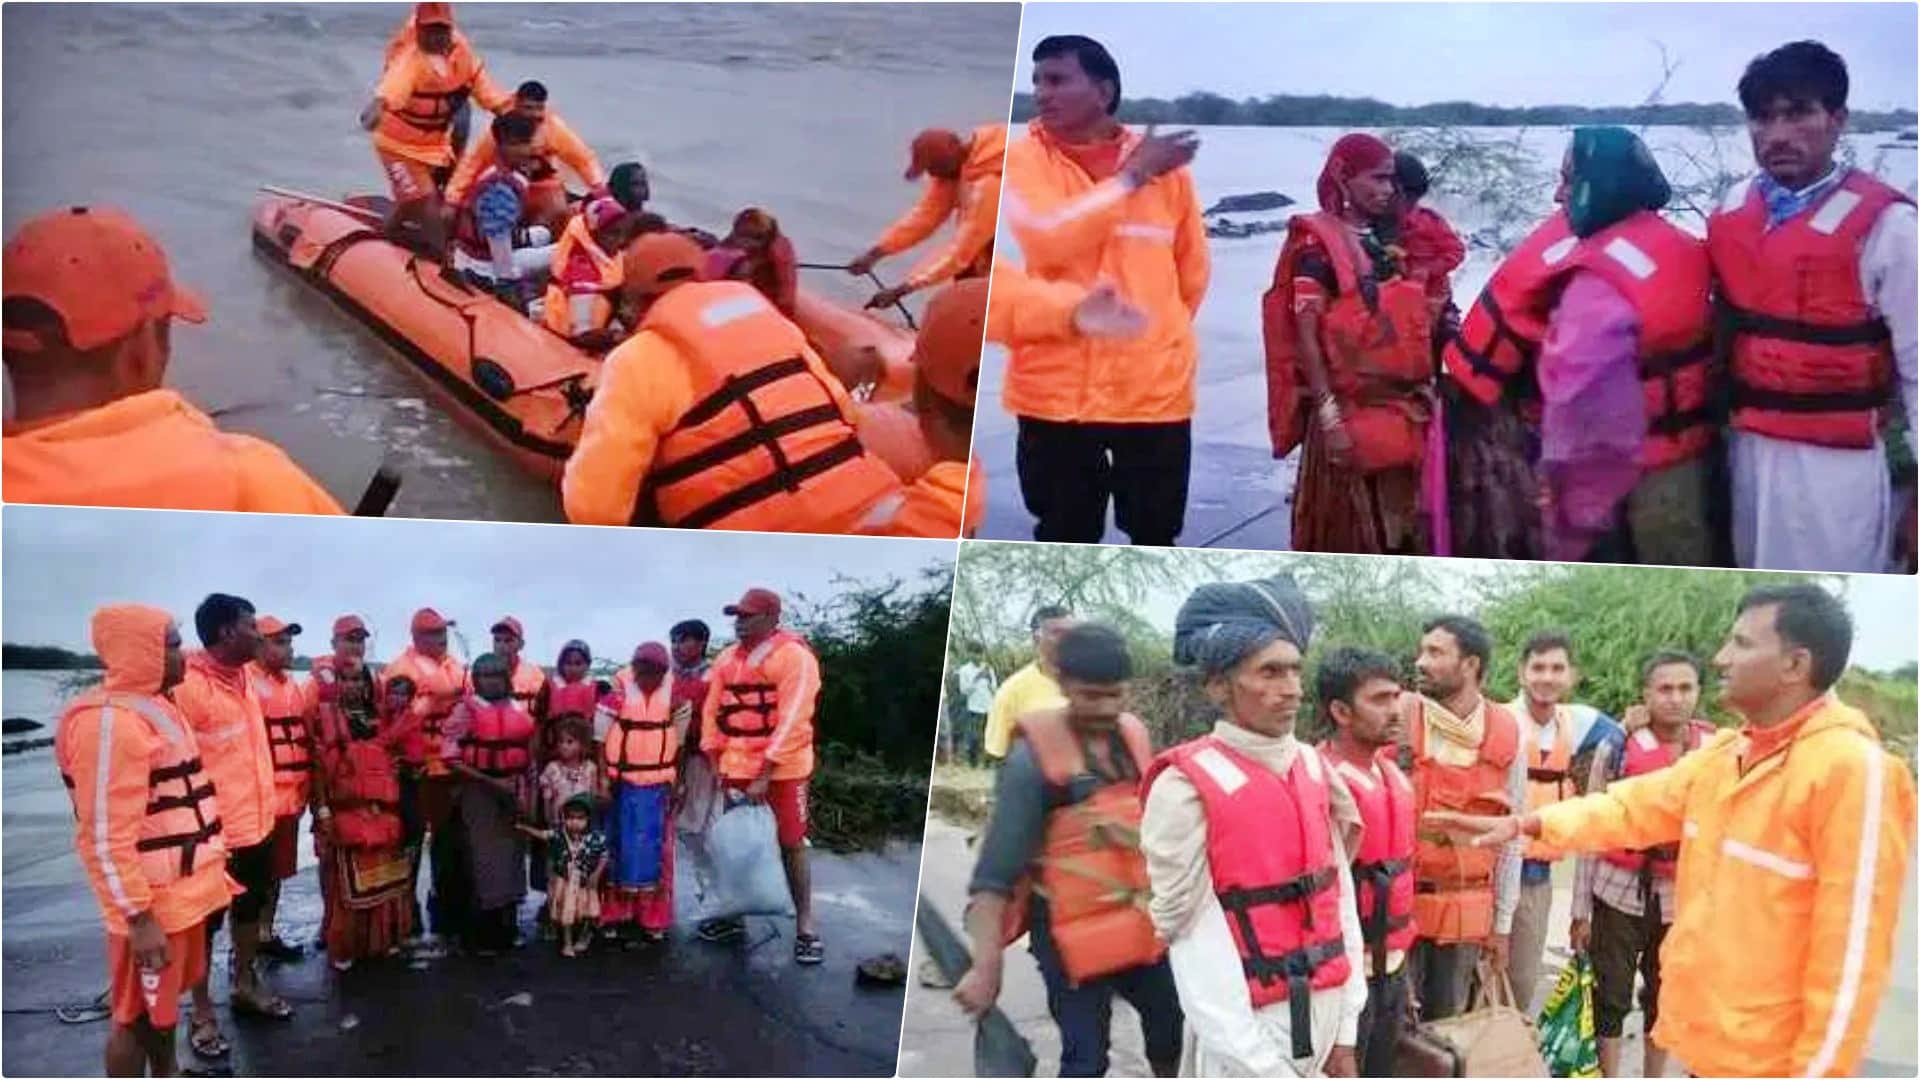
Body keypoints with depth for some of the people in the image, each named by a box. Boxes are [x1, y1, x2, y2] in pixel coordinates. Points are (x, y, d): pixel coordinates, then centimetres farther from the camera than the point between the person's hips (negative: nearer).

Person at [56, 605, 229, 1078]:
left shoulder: (155, 706, 11)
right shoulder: (108, 720, -21)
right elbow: (105, 835, -24)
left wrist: (209, 859, 21)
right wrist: (138, 917, -24)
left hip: (180, 888, 9)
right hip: (151, 900, -9)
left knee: (165, 999, 23)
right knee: (139, 1013, 4)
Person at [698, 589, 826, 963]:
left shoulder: (794, 656, -13)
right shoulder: (728, 658, 7)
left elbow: (792, 720, -18)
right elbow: (712, 711, 11)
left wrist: (765, 775, -18)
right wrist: (714, 764, 2)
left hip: (781, 770, -6)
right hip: (736, 767, 6)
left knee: (791, 845, 2)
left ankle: (805, 926, 10)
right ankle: (733, 915, 26)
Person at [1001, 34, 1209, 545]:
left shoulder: (1164, 164, 1)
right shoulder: (1024, 158, -2)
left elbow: (1193, 271, 12)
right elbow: (1047, 239, -20)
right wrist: (1130, 177, -15)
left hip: (1155, 387, 1)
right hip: (1056, 387, -1)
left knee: (1154, 534, 12)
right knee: (1063, 537, 11)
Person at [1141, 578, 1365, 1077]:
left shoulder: (1316, 769, 5)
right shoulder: (1185, 788, -14)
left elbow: (1341, 896, 6)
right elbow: (1194, 938, -15)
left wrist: (1346, 1031, 4)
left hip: (1326, 1008, 6)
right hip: (1244, 1022, -5)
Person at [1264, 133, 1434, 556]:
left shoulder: (1387, 243, 12)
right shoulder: (1317, 243, -8)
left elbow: (1407, 327, 17)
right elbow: (1306, 338, -14)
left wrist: (1422, 398, 10)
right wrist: (1329, 417, -20)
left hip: (1402, 409, 7)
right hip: (1350, 412, -7)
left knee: (1398, 532, 12)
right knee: (1345, 535, 1)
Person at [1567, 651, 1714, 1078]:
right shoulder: (1618, 748, -7)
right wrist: (1580, 910, -4)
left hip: (1683, 895, 2)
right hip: (1618, 891, -2)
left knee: (1665, 999, 15)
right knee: (1610, 999, 4)